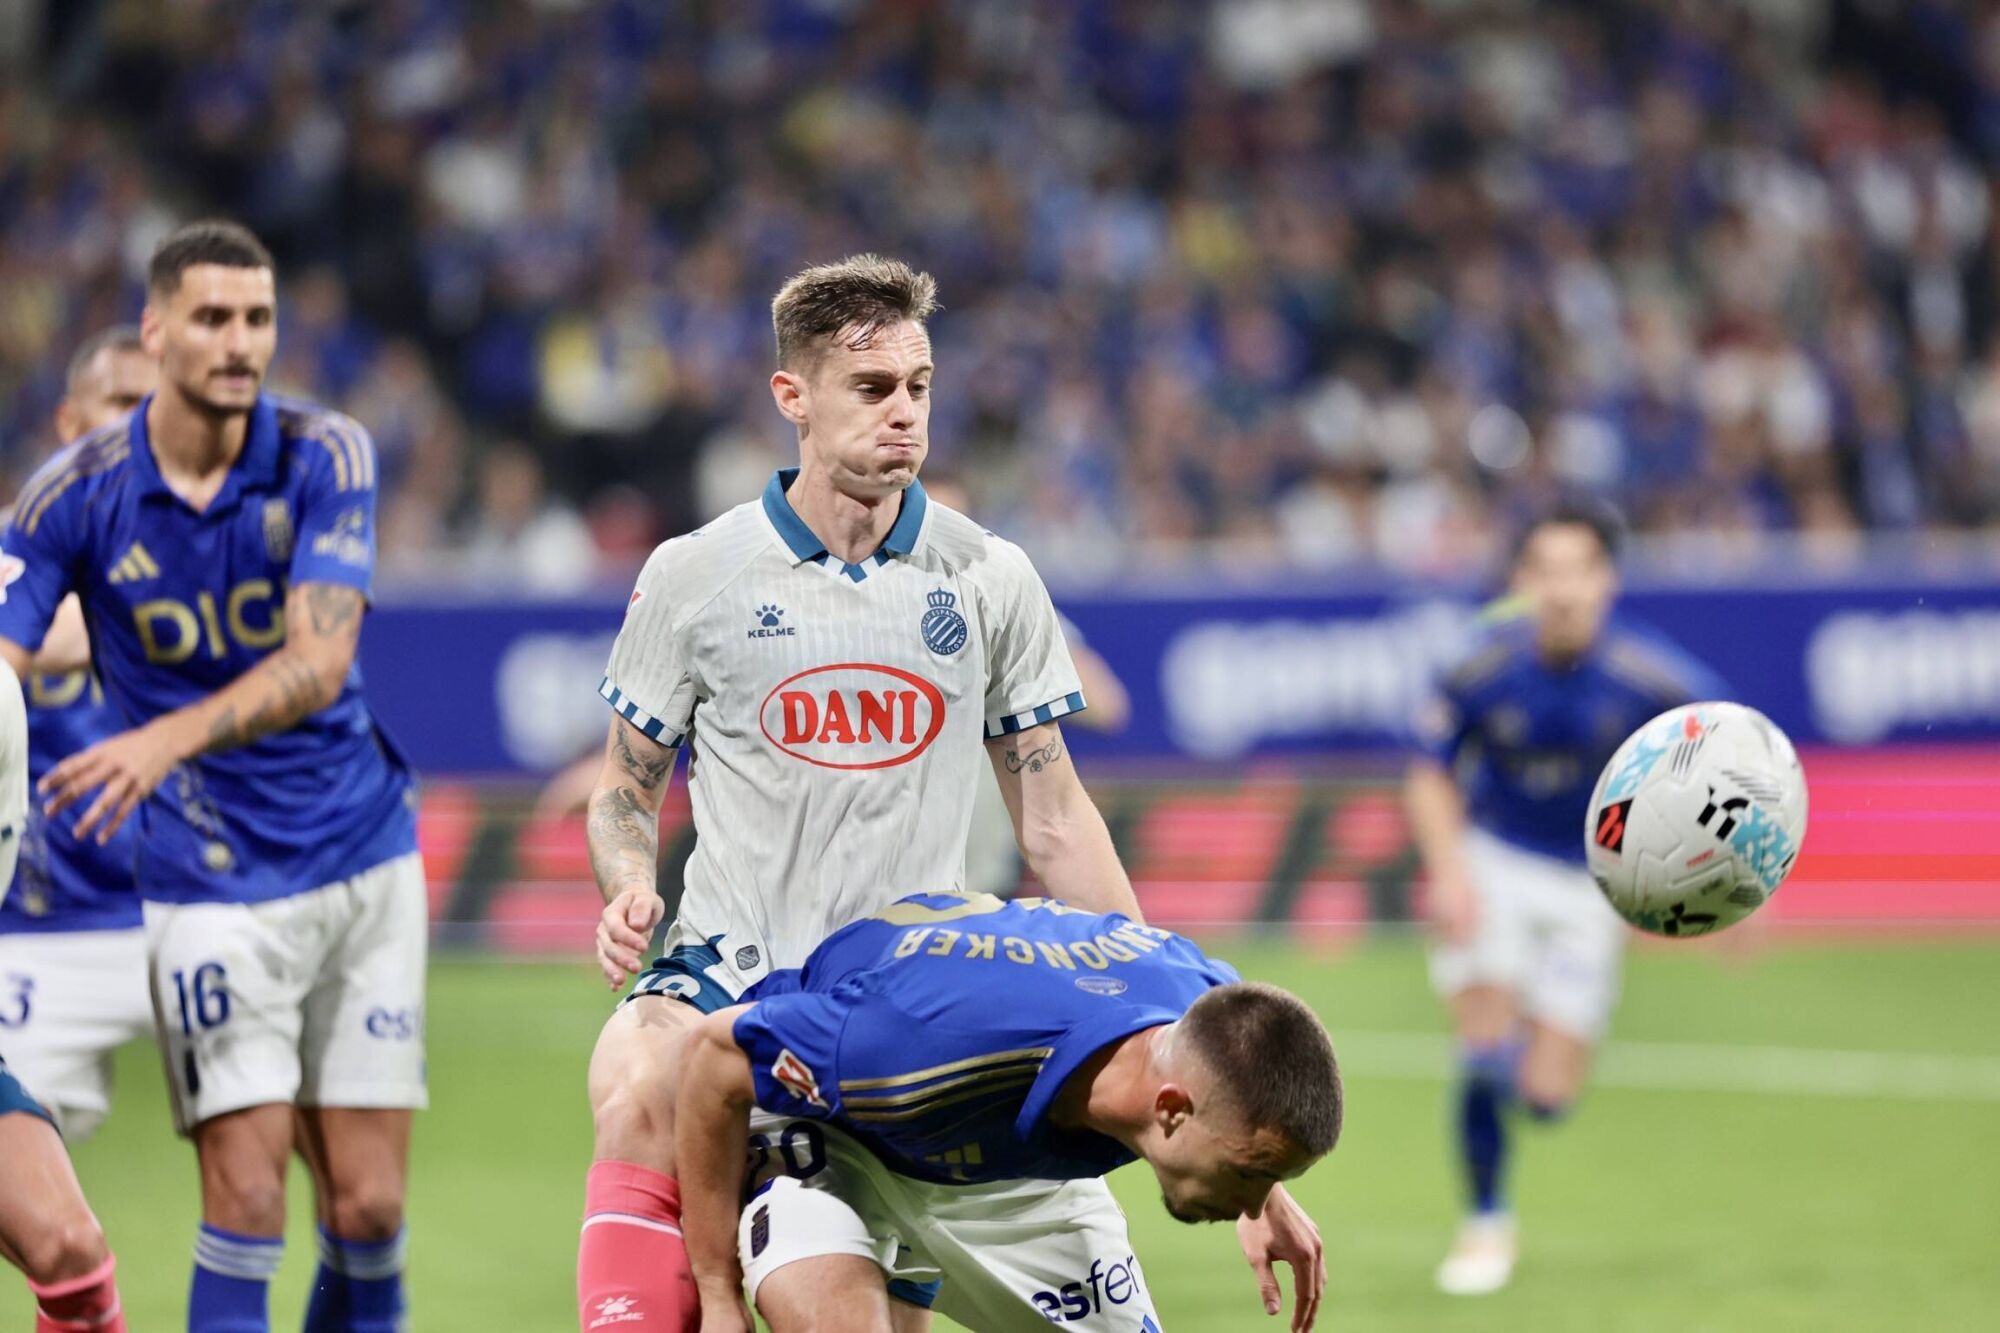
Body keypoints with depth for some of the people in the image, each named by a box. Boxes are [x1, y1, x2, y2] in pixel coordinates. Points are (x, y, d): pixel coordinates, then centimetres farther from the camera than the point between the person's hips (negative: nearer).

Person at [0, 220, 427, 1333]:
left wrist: (168, 739, -34)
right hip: (212, 882, -1)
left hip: (364, 862, 1)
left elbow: (320, 662, -19)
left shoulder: (325, 457, -8)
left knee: (368, 1209, 1)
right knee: (248, 1200, -12)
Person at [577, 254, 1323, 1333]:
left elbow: (1053, 818, 11)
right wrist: (629, 888, -11)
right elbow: (625, 788, 11)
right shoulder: (694, 576, 1)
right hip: (733, 964, -2)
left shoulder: (988, 579, 5)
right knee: (639, 1093, -34)